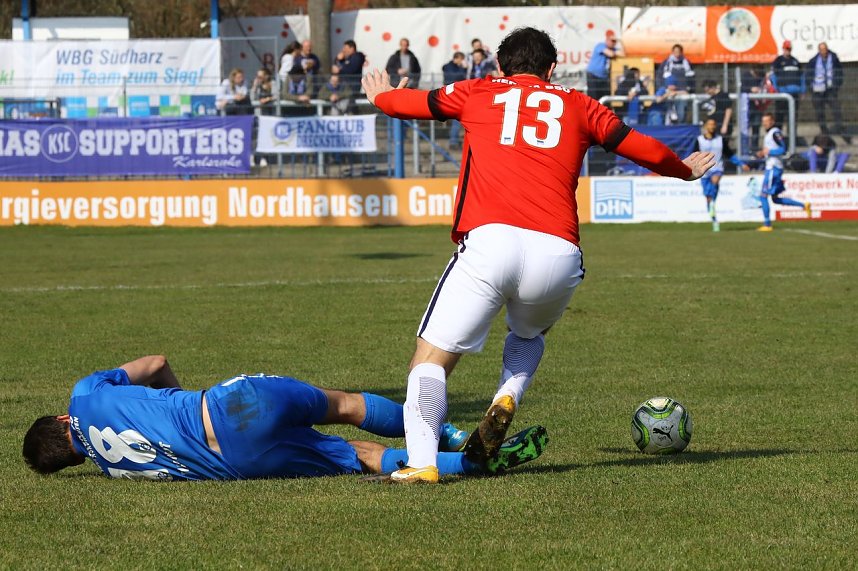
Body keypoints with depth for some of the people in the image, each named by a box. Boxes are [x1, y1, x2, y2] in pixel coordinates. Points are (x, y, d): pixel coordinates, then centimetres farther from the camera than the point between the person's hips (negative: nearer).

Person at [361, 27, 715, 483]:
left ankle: (421, 462, -21)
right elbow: (645, 150, 30)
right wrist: (686, 170, 50)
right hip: (558, 253, 2)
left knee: (431, 359, 4)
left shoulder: (477, 93, 21)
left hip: (489, 240, -2)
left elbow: (404, 102, 35)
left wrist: (380, 94, 58)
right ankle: (506, 399, 3)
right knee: (528, 334, 34)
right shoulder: (577, 105, 22)